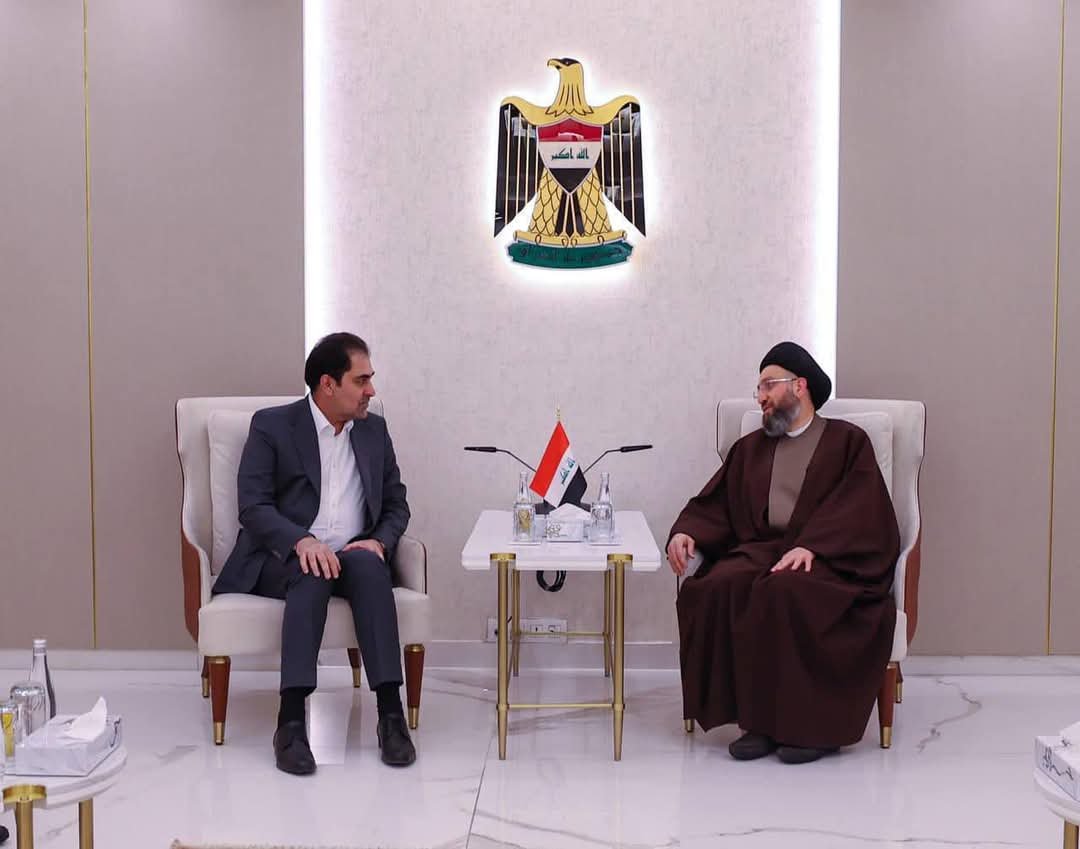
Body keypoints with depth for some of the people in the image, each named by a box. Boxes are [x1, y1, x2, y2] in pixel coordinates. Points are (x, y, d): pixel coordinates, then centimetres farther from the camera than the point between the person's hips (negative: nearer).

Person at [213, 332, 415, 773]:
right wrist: (302, 541, -26)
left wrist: (379, 541, -7)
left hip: (353, 556, 3)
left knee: (368, 565, -32)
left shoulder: (374, 430, 14)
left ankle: (391, 713, -34)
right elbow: (253, 506, -8)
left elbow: (396, 504, 16)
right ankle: (291, 721, -38)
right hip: (283, 558, -3)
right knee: (313, 574, -36)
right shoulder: (272, 425, 1)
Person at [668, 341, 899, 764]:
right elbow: (714, 505, 18)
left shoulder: (847, 441, 10)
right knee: (718, 589, -30)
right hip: (759, 551, 4)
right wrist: (687, 532, -4)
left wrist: (809, 546, -22)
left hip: (827, 559, -4)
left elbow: (856, 509, -5)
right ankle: (758, 719, -25)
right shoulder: (750, 448, 25)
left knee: (784, 592, -37)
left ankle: (812, 725, -25)